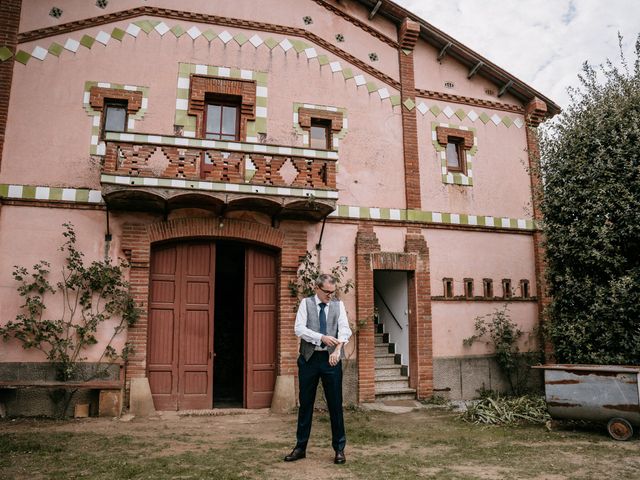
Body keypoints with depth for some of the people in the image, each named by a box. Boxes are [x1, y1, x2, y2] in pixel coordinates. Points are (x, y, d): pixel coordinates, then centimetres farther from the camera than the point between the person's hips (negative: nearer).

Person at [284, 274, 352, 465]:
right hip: (309, 358, 0)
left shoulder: (338, 305, 6)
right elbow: (299, 329, -8)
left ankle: (339, 448, 18)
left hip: (331, 358, 1)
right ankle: (300, 447, 22)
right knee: (305, 404, 9)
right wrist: (322, 337, -21)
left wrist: (338, 348, -23)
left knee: (335, 404, 4)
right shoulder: (306, 303, 2)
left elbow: (344, 329, -5)